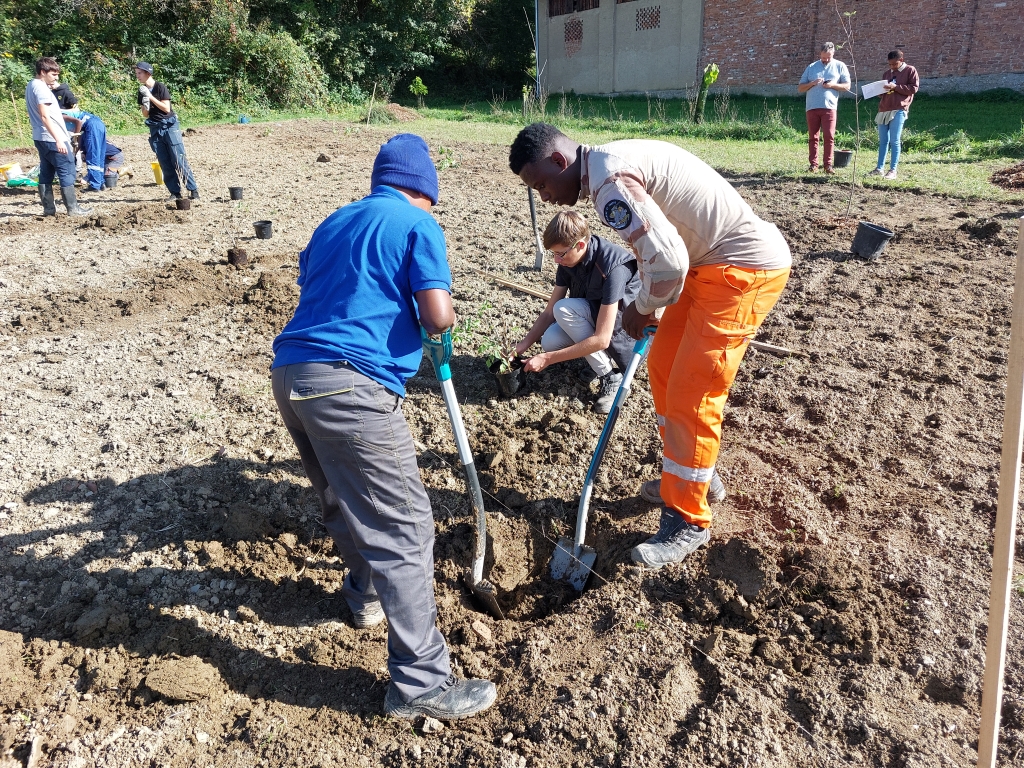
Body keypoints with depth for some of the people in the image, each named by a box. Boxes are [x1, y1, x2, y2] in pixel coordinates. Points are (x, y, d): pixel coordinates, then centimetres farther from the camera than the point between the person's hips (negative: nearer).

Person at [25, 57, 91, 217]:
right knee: (67, 172, -5)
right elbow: (44, 116, -22)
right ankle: (72, 208, -4)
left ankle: (49, 208, 12)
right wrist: (58, 140, -24)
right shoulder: (41, 88, -15)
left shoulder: (31, 86, 15)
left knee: (46, 173, 9)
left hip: (40, 138, 10)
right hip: (52, 138, -10)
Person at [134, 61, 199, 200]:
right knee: (165, 164, 1)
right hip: (155, 129, 6)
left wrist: (150, 97, -17)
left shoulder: (160, 87, -8)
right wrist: (146, 106, -10)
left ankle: (193, 190, -5)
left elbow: (166, 108, -14)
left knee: (179, 161, -8)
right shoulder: (142, 91, 9)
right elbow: (145, 115, 11)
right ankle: (175, 192, 5)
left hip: (169, 126, -5)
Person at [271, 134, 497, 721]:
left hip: (289, 375, 9)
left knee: (346, 500, 27)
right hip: (350, 385, -8)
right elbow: (438, 317, -9)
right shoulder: (418, 225, 3)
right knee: (405, 527, -3)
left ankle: (367, 594, 47)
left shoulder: (334, 223, 24)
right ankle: (421, 682, 2)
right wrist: (444, 315, 14)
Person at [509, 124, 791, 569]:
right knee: (663, 366, 17)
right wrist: (644, 305, 13)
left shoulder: (606, 178, -21)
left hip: (745, 270, -10)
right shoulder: (612, 163, 11)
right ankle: (687, 474, 35)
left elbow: (667, 260, -27)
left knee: (690, 396, -6)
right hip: (711, 263, 10)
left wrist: (643, 308, -9)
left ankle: (688, 521, 10)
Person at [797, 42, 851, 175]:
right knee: (813, 137, 3)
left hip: (829, 107, -2)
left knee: (829, 136, -8)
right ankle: (813, 164, 7)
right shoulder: (811, 67, 15)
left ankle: (828, 165, -5)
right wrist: (812, 83, -7)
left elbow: (847, 86, 7)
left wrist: (832, 85, -10)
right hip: (812, 107, 2)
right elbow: (800, 89, 11)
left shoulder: (840, 66, 11)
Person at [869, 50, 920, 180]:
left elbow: (914, 88, -5)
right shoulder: (887, 73, 21)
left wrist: (896, 87, -13)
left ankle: (893, 170, -5)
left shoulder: (910, 70, 4)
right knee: (883, 141, 7)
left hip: (899, 111, -6)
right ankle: (879, 168, 11)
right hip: (884, 110, 6)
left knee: (894, 141, -8)